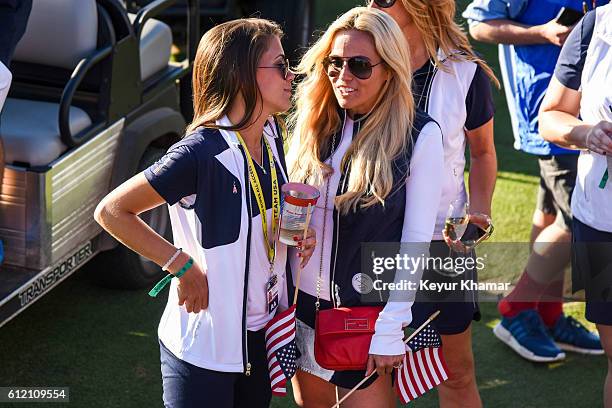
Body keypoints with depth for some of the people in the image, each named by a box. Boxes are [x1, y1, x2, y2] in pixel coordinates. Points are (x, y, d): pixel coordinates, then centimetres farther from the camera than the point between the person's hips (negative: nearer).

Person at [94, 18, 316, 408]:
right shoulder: (201, 152, -23)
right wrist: (181, 263, -19)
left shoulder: (270, 135, 0)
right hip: (206, 346, -7)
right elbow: (111, 211, -19)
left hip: (263, 333, 7)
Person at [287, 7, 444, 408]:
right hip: (303, 302, 5)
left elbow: (416, 240, -13)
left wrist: (390, 328, -15)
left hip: (368, 310, -5)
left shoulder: (419, 135, -13)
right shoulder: (313, 123, 2)